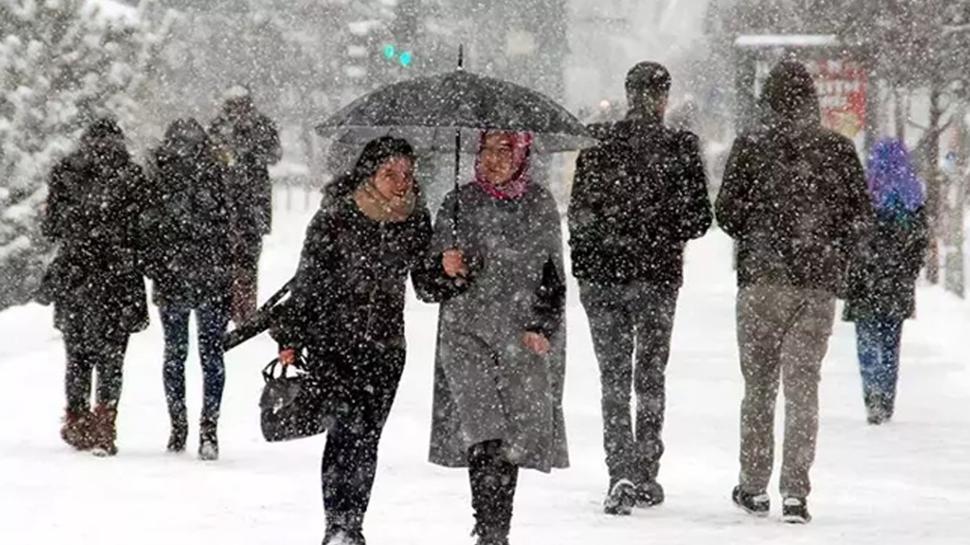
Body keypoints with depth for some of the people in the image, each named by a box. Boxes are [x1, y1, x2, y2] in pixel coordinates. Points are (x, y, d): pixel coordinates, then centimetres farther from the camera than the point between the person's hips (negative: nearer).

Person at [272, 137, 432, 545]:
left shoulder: (416, 220, 3)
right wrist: (290, 338, -5)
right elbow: (307, 279, -5)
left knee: (367, 436, 4)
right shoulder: (336, 217, -9)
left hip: (385, 345, 4)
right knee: (348, 424, -15)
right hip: (332, 339, -4)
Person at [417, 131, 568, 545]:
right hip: (467, 331, -2)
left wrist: (543, 327, 0)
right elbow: (428, 286, 6)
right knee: (485, 433, -16)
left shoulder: (540, 205, 8)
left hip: (525, 336, 2)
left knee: (515, 437, -2)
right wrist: (448, 272, -15)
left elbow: (554, 277, 13)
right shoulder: (460, 204, 4)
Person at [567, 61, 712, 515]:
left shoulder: (598, 145, -5)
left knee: (614, 375, 6)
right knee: (650, 375, 14)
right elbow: (699, 219, -4)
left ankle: (622, 473, -9)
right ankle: (646, 476, 17)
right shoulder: (681, 149, -7)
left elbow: (579, 213, -2)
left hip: (603, 275, 0)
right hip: (659, 276, 0)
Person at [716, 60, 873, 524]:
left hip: (763, 277, -1)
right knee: (803, 384, 3)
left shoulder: (751, 147, -3)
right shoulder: (839, 149, 1)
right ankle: (796, 491, -6)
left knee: (759, 384, 11)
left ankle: (754, 487, 13)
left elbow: (727, 211, -4)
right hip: (820, 282, 1)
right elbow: (862, 216, 2)